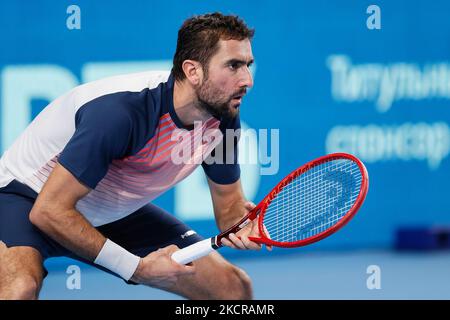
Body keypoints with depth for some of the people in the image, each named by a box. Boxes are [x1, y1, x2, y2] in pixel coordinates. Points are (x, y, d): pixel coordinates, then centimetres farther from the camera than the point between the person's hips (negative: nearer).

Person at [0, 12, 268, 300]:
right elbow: (48, 211, -32)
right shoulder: (119, 110, -35)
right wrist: (137, 267, -32)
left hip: (116, 213, 7)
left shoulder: (224, 118, -13)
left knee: (236, 286, 0)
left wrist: (240, 224, -23)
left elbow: (229, 203, 3)